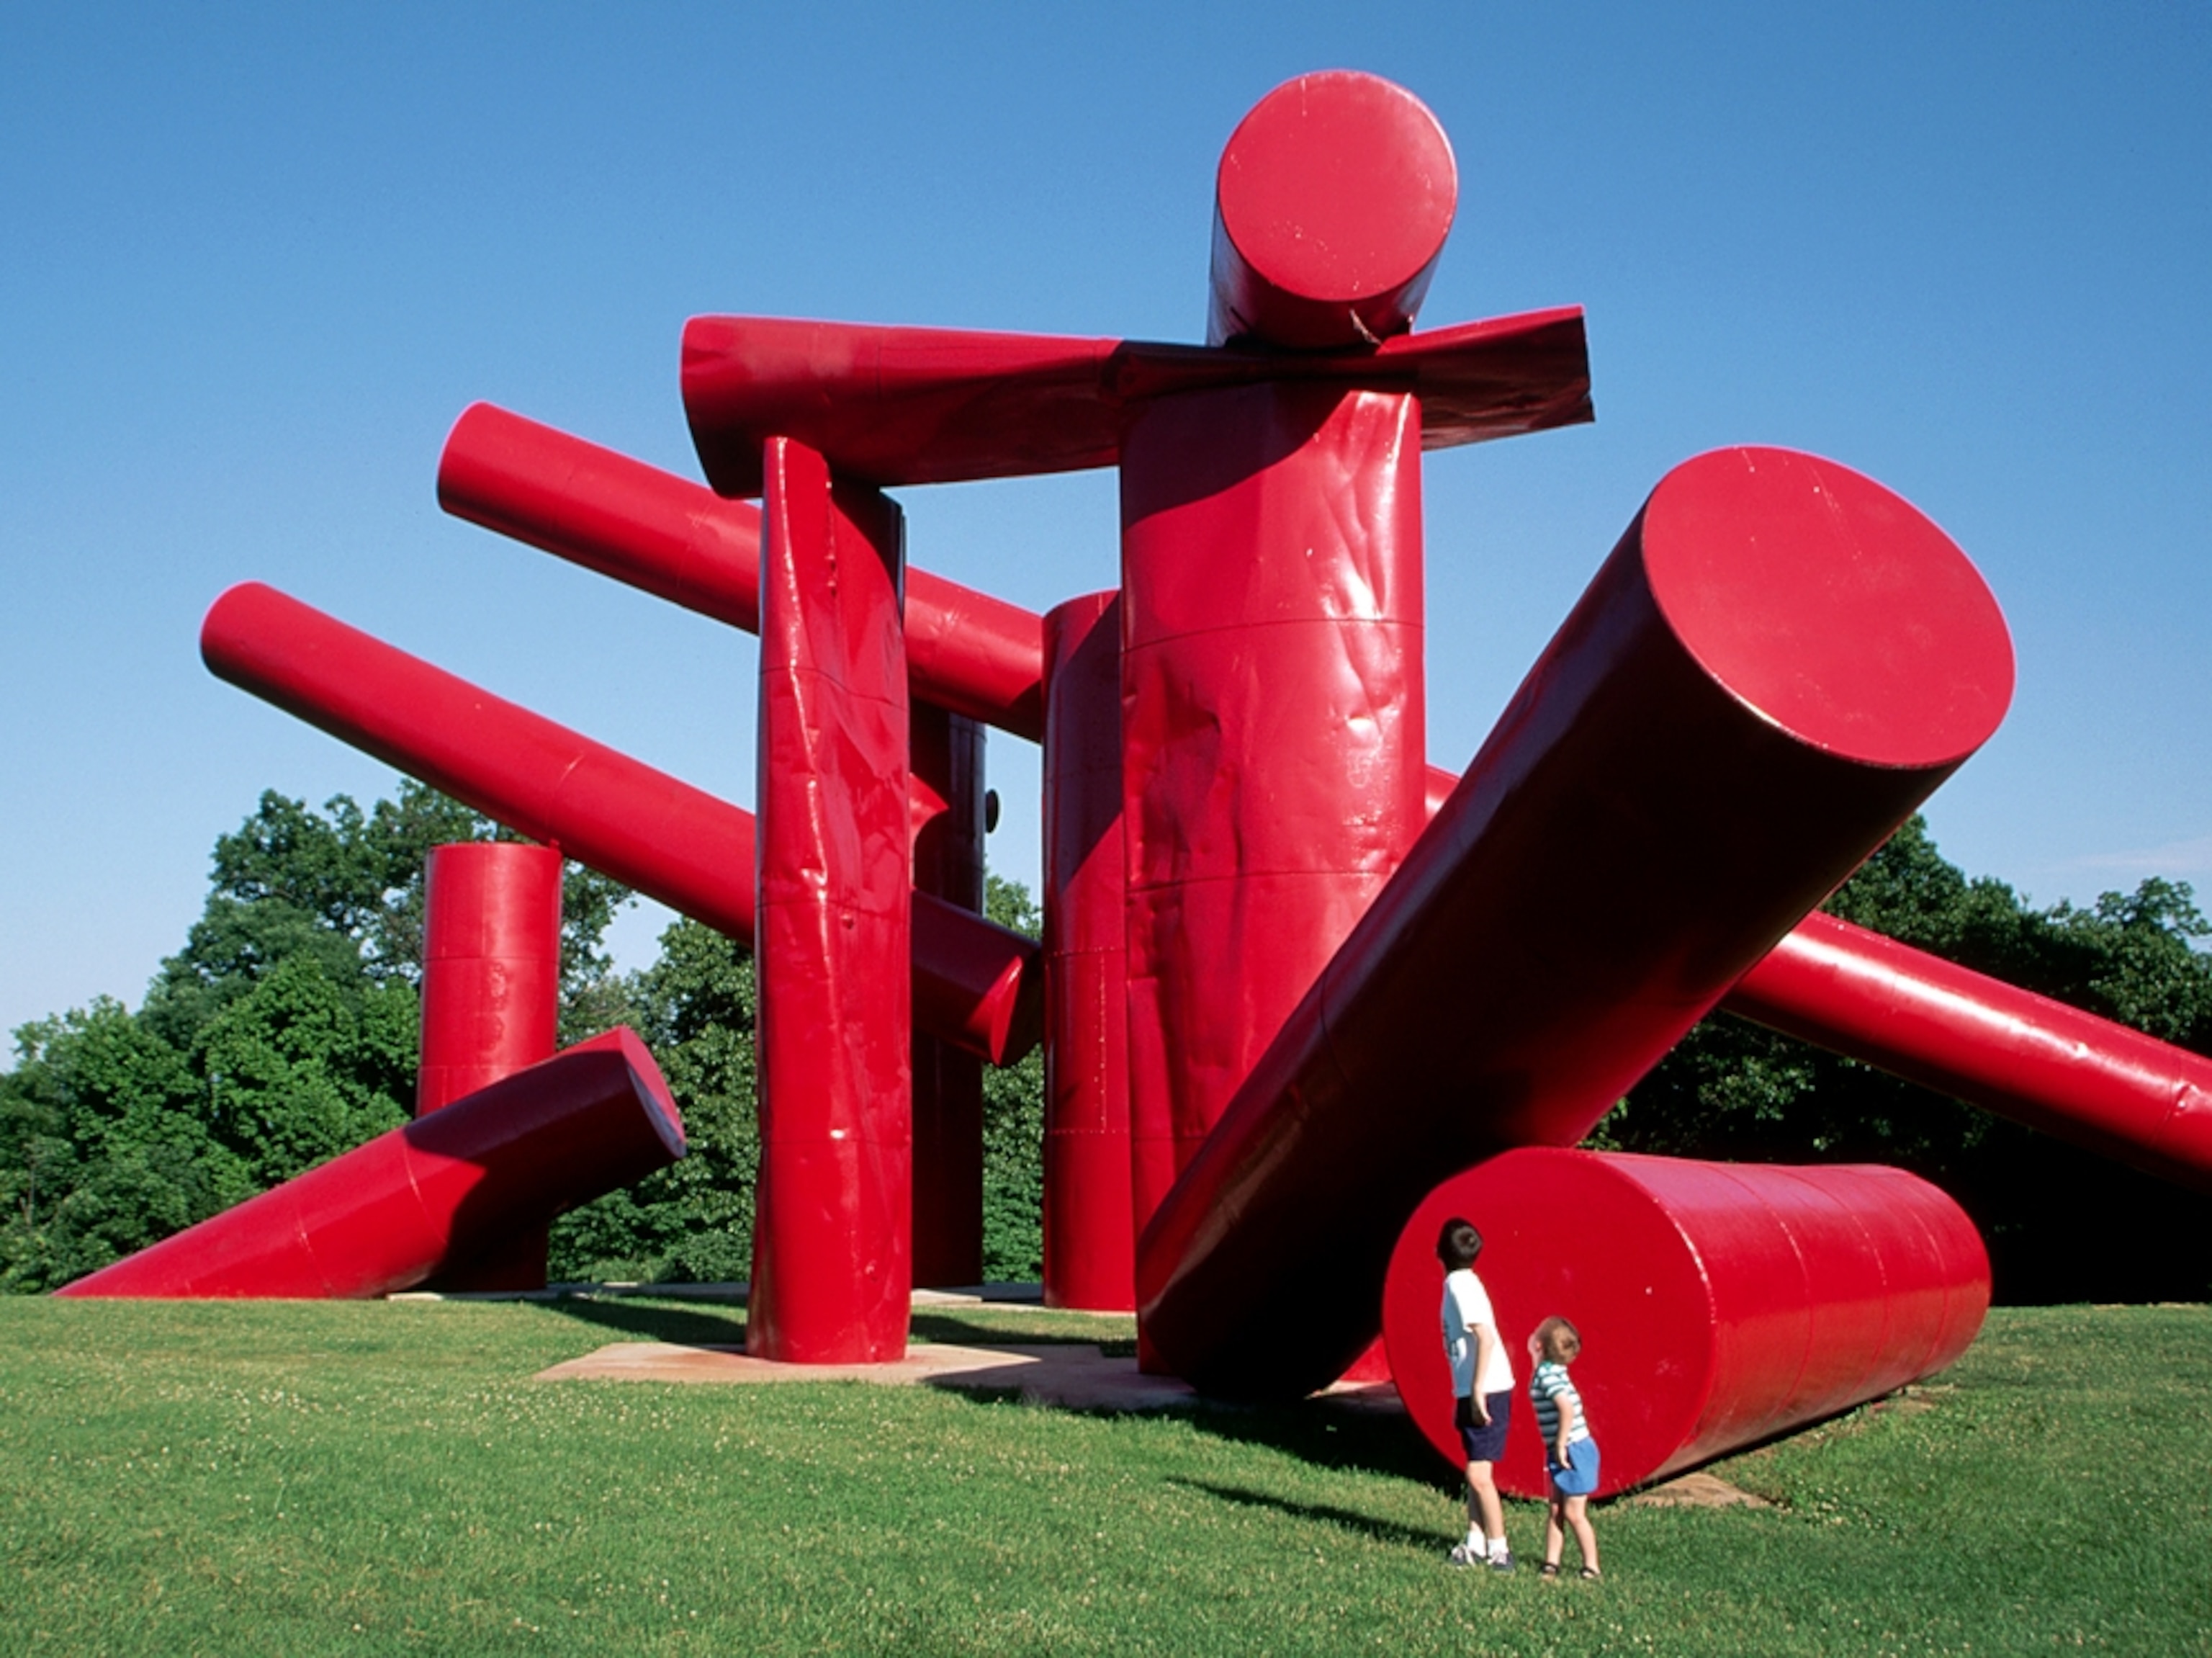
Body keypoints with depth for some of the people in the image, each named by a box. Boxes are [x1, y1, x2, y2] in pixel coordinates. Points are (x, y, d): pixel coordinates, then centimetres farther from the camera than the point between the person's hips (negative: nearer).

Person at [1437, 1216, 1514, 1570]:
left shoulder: (1461, 1285, -16)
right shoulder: (1460, 1282, 12)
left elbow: (1486, 1338, -25)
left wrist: (1477, 1391, -25)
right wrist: (1469, 1393, 19)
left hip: (1487, 1392, -10)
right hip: (1474, 1391, 10)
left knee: (1478, 1473, -7)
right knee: (1474, 1470, 14)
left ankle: (1499, 1550, -1)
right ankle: (1476, 1543, 21)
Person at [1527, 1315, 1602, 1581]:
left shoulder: (1546, 1374, -19)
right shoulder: (1550, 1371, 9)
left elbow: (1567, 1409, -30)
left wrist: (1560, 1445, -22)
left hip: (1575, 1451, -9)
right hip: (1565, 1452, 9)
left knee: (1573, 1513, 0)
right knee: (1555, 1511, 11)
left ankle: (1591, 1567, 9)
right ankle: (1551, 1563, 15)